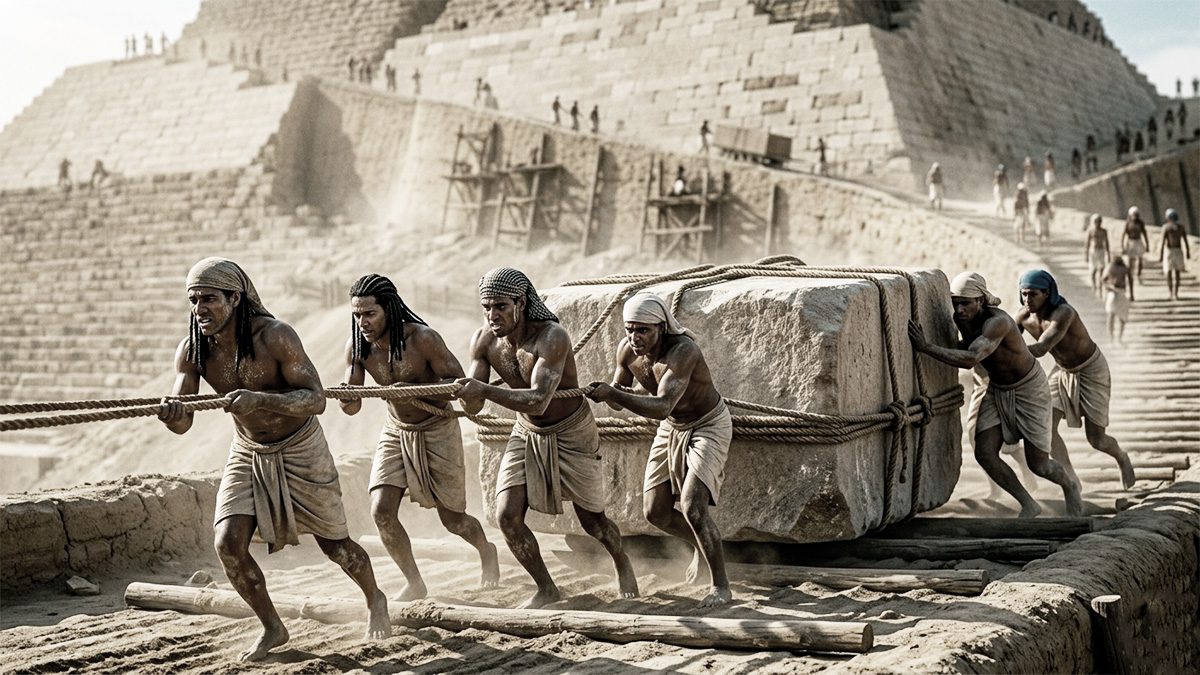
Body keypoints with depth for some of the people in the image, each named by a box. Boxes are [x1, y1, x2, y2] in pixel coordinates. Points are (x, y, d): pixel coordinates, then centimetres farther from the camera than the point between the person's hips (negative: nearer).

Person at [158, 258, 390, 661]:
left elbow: (316, 400, -32)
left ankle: (375, 599, 41)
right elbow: (183, 423, -17)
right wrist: (170, 415, -42)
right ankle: (272, 628, 9)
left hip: (300, 450, -4)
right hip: (247, 454, 4)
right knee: (228, 543, -13)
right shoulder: (192, 351, -14)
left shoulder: (275, 337, -28)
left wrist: (260, 400, -48)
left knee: (333, 543, 9)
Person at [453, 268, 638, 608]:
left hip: (571, 435, -5)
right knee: (507, 516, -9)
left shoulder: (551, 337, -32)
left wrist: (485, 390, -51)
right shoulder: (483, 341, -13)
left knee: (592, 520, 9)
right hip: (527, 433, 5)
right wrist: (467, 395, -36)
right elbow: (472, 406, -12)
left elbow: (538, 400, -42)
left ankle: (623, 564, 42)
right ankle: (546, 589, 12)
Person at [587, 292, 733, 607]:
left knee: (692, 506, -21)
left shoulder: (683, 350, -35)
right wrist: (607, 394, -22)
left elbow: (662, 407, -46)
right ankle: (701, 544, 36)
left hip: (708, 426, -7)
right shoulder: (626, 350, -14)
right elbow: (619, 401, 1)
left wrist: (614, 393, -55)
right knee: (655, 512, 6)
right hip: (671, 428, 7)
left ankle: (721, 586, -5)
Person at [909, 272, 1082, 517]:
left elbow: (970, 360, -51)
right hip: (997, 390, 6)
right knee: (984, 454, -11)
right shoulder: (960, 317, -14)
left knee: (1038, 465, 0)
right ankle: (1029, 505, 9)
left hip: (1030, 389, -6)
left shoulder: (998, 322, -38)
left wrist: (926, 347, -53)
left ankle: (1069, 486, 37)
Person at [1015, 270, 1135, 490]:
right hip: (1063, 371, 6)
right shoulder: (1023, 316, -15)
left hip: (1092, 371, -6)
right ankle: (1072, 482, -6)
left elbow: (1040, 349, -49)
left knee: (1096, 440, -1)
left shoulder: (1063, 313, -37)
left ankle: (1122, 458, 35)